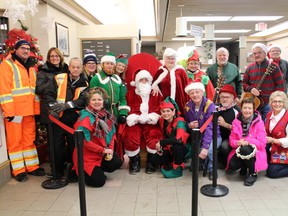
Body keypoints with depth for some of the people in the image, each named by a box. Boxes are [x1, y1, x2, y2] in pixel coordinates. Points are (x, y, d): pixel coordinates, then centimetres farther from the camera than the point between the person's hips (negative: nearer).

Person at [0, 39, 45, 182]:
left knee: (29, 140, 12)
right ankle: (18, 170, 12)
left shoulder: (31, 68, 18)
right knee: (15, 141, 3)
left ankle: (32, 166, 22)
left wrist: (37, 109, 12)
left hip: (29, 111, 6)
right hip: (14, 111, -6)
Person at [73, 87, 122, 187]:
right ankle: (80, 171, 18)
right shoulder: (86, 117, -19)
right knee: (99, 181, -10)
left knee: (117, 162, -14)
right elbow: (84, 140, -24)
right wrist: (103, 150, -19)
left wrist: (110, 149, -9)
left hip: (103, 153, 6)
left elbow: (112, 133, 7)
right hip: (86, 155, -6)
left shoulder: (106, 115, 2)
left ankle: (97, 170, 13)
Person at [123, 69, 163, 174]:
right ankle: (134, 162, -4)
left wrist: (150, 117, -14)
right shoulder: (130, 93, 10)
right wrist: (137, 118, -14)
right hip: (135, 123, 0)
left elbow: (160, 109, 3)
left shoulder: (156, 94, 12)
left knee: (155, 137, -28)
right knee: (130, 138, -28)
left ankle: (151, 162, -5)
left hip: (151, 123, 0)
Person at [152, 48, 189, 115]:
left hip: (179, 103, -1)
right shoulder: (160, 71, 7)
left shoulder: (181, 71, 2)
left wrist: (187, 104, -1)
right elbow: (154, 83, 17)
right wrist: (155, 87, -6)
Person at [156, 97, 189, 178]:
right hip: (170, 149, 6)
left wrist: (161, 142, -30)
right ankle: (170, 164, 17)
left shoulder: (179, 122, -23)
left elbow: (179, 139, -38)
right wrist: (160, 147, -9)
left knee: (176, 145, -36)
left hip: (182, 149, -6)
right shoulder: (162, 121, -4)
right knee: (159, 160, -14)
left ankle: (178, 168, -15)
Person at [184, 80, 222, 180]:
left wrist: (205, 147, -36)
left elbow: (209, 127, -27)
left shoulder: (210, 105, -19)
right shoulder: (188, 106, -3)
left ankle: (212, 169, 1)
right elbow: (186, 122, 11)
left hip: (213, 136, -4)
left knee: (209, 151, -33)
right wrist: (189, 125, -15)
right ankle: (203, 165, 14)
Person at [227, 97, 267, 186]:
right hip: (240, 151, 3)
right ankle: (244, 168, 15)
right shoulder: (236, 121, -1)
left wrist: (247, 141, -28)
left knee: (245, 149, -36)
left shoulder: (259, 122, -11)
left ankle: (253, 174, -10)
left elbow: (262, 143, -15)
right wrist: (238, 142, -22)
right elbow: (231, 140, 1)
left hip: (254, 152, -3)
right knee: (232, 165, -24)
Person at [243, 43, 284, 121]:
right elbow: (244, 83, 11)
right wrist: (250, 89, -9)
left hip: (269, 103, -3)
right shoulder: (250, 67, 8)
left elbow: (280, 85, -5)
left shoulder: (273, 66, -4)